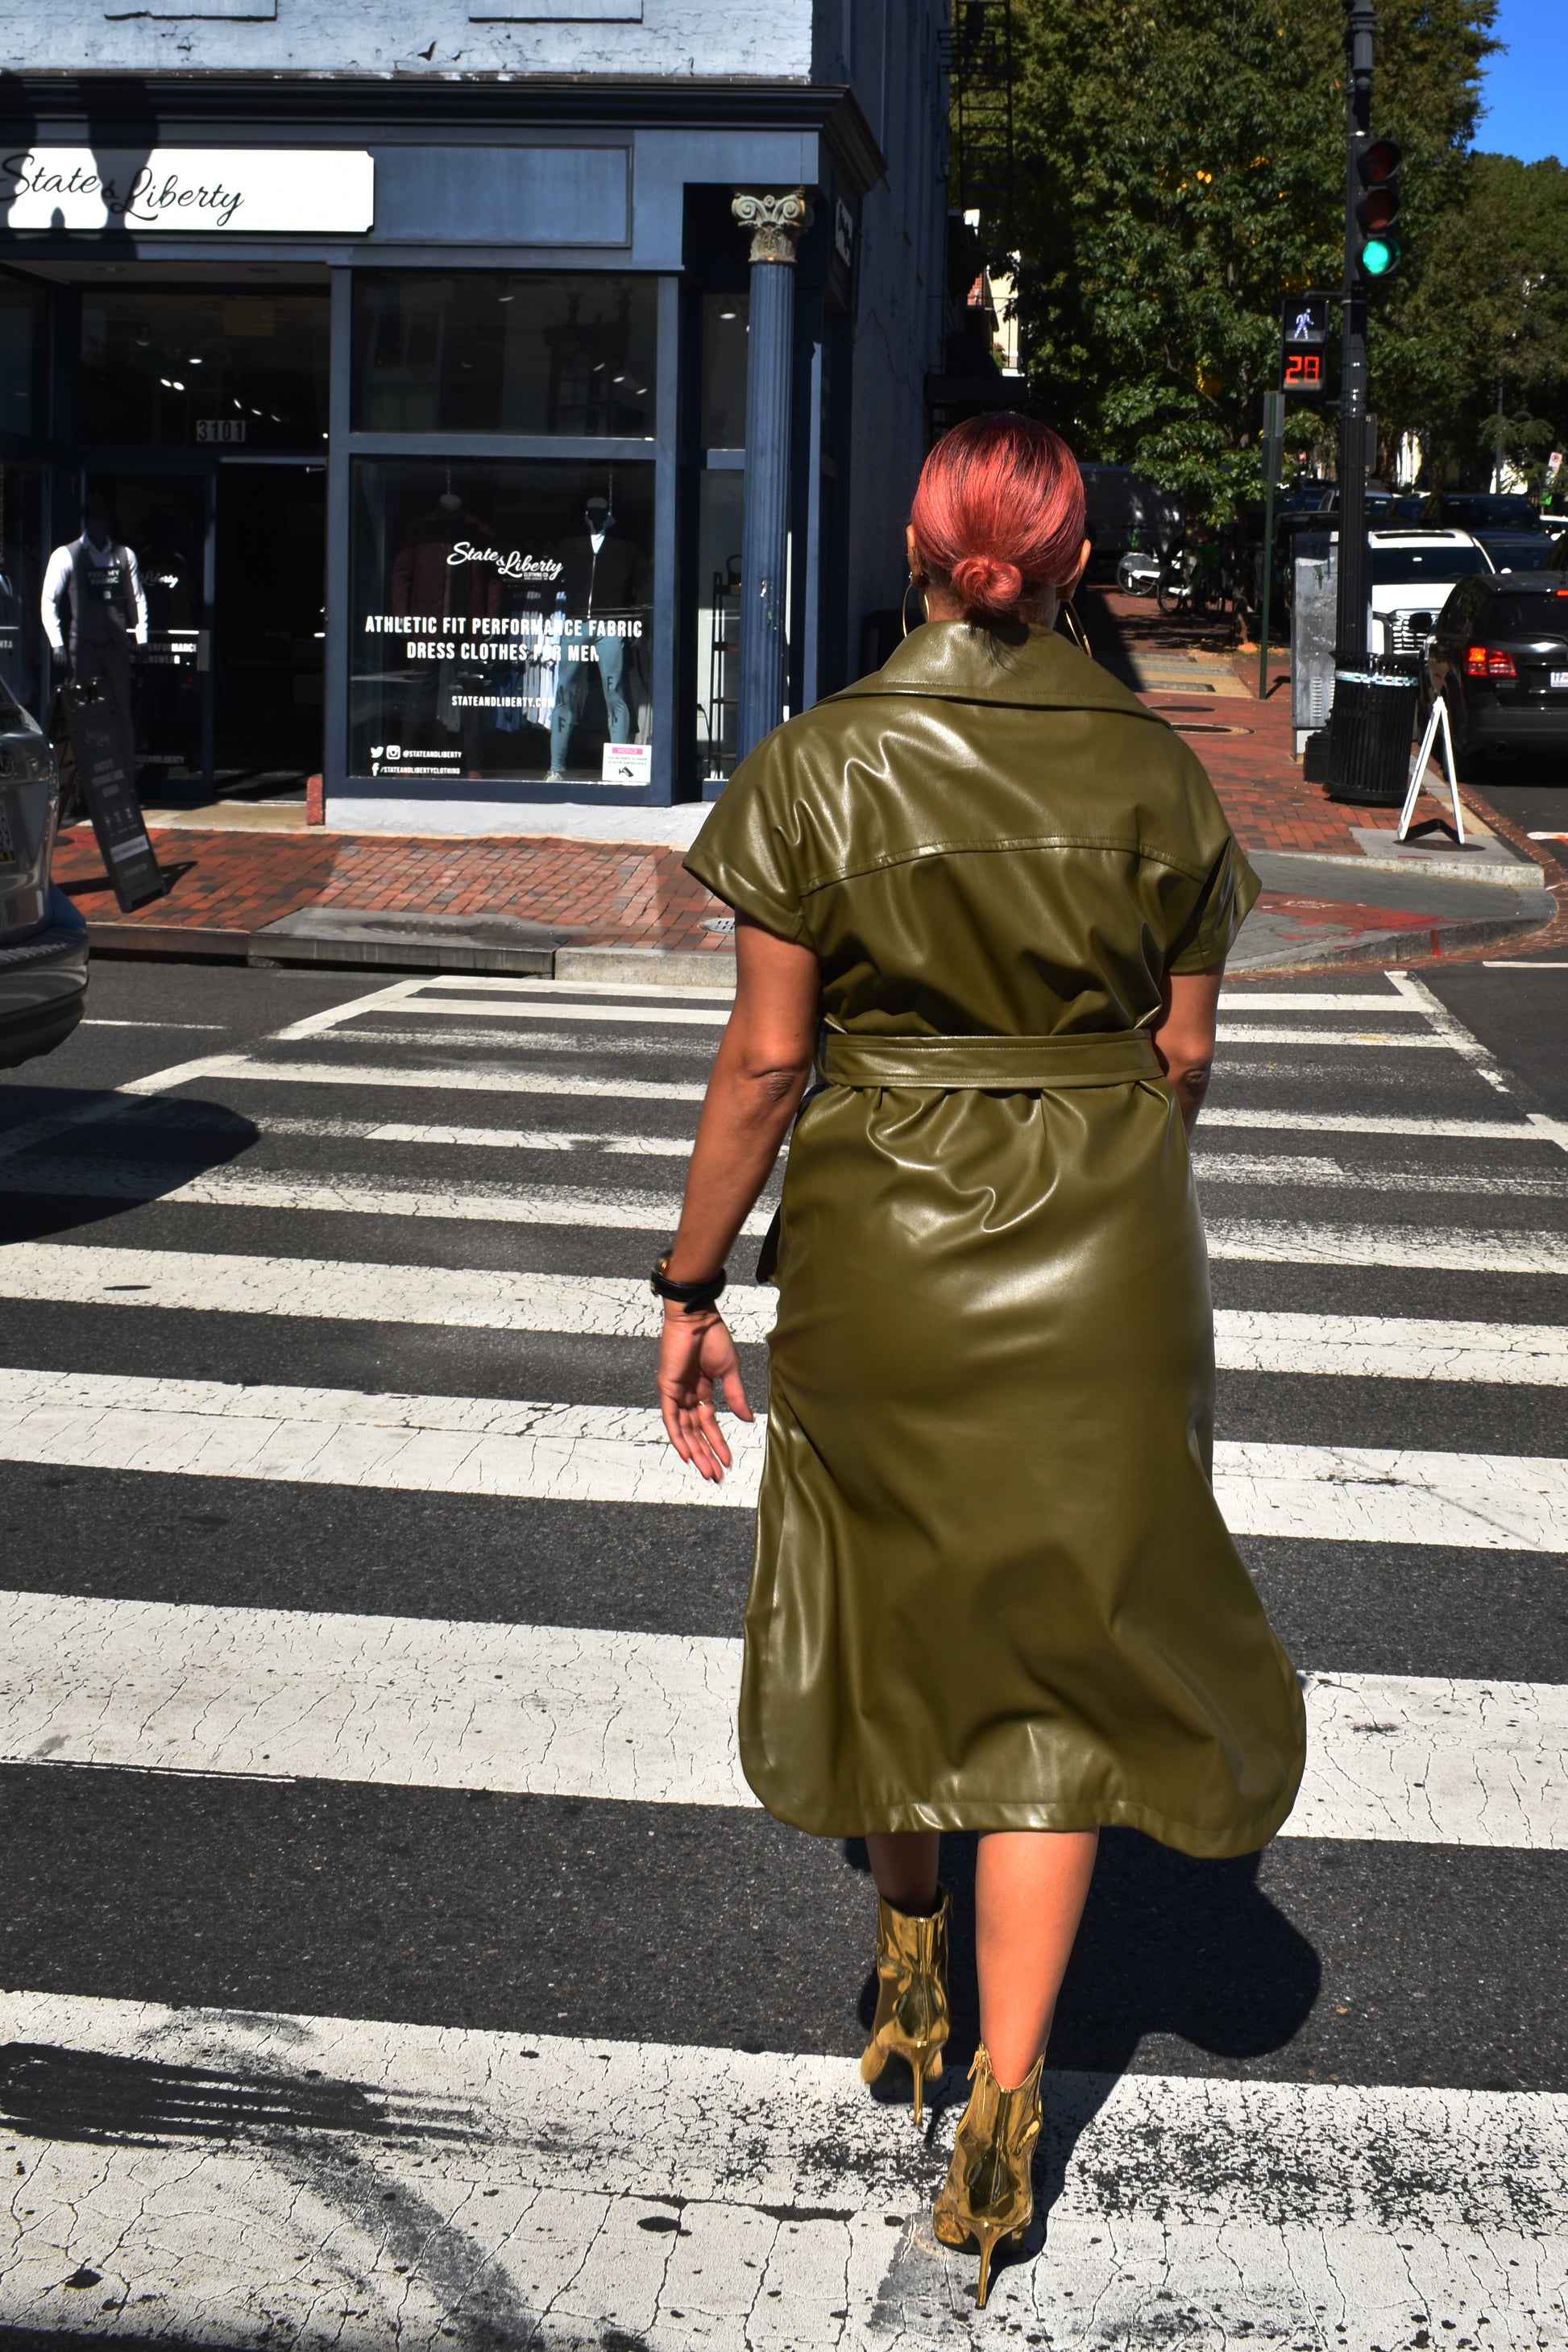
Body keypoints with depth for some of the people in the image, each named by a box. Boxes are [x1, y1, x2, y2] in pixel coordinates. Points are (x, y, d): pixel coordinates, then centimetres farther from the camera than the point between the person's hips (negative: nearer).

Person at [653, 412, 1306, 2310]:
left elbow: (766, 1059, -9)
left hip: (876, 1231, 0)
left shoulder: (814, 767, -9)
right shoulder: (1152, 769, -4)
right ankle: (1000, 2113, 4)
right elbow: (1184, 1050, 2)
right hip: (1095, 1257, 0)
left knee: (889, 1602, 21)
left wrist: (691, 1289, -1)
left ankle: (907, 1976, 39)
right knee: (1055, 1641, 7)